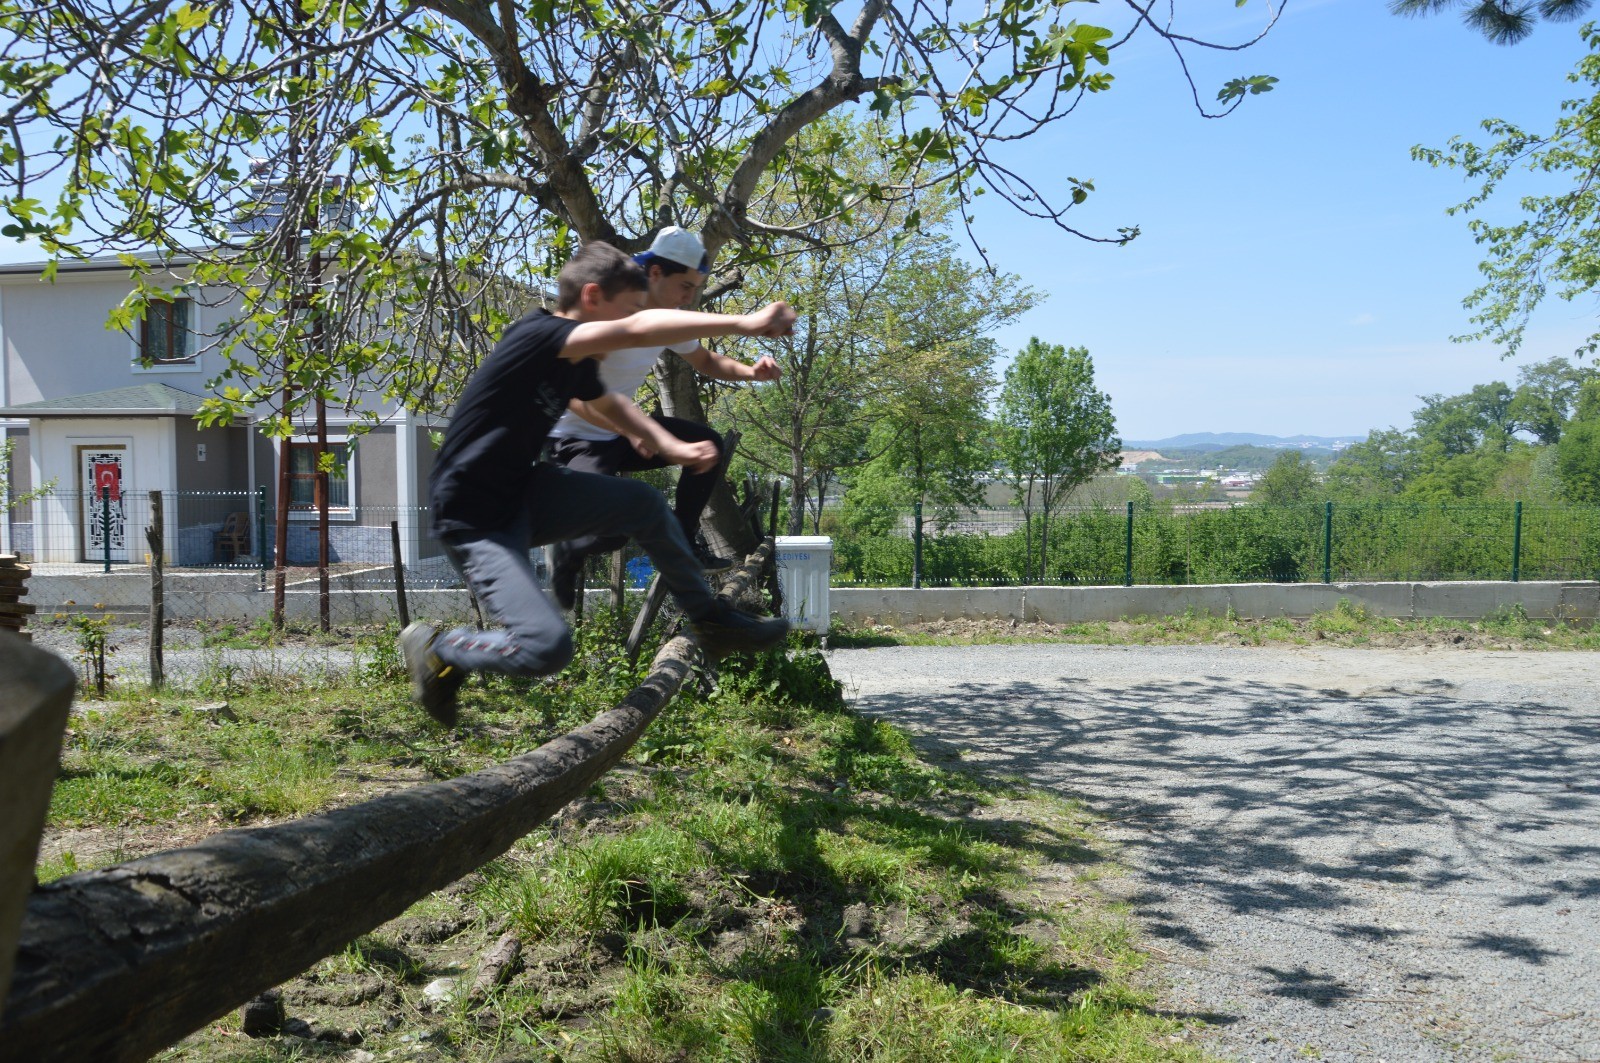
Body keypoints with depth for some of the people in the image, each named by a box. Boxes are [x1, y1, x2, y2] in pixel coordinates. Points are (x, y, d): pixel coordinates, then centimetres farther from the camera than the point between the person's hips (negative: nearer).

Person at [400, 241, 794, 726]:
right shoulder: (536, 337, -23)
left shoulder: (577, 362, 4)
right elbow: (637, 331, -38)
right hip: (475, 520, -9)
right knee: (547, 647, -20)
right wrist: (743, 323, -39)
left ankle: (712, 621, 18)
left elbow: (610, 402, 27)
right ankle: (435, 649, 7)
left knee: (642, 503, 5)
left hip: (524, 493, 9)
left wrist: (671, 445, 13)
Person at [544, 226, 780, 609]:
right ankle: (568, 552, 7)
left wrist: (750, 371, -7)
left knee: (709, 445, -2)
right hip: (575, 439, -8)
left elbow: (705, 361, 14)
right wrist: (629, 430, -44)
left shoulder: (669, 318, -2)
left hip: (623, 430, 8)